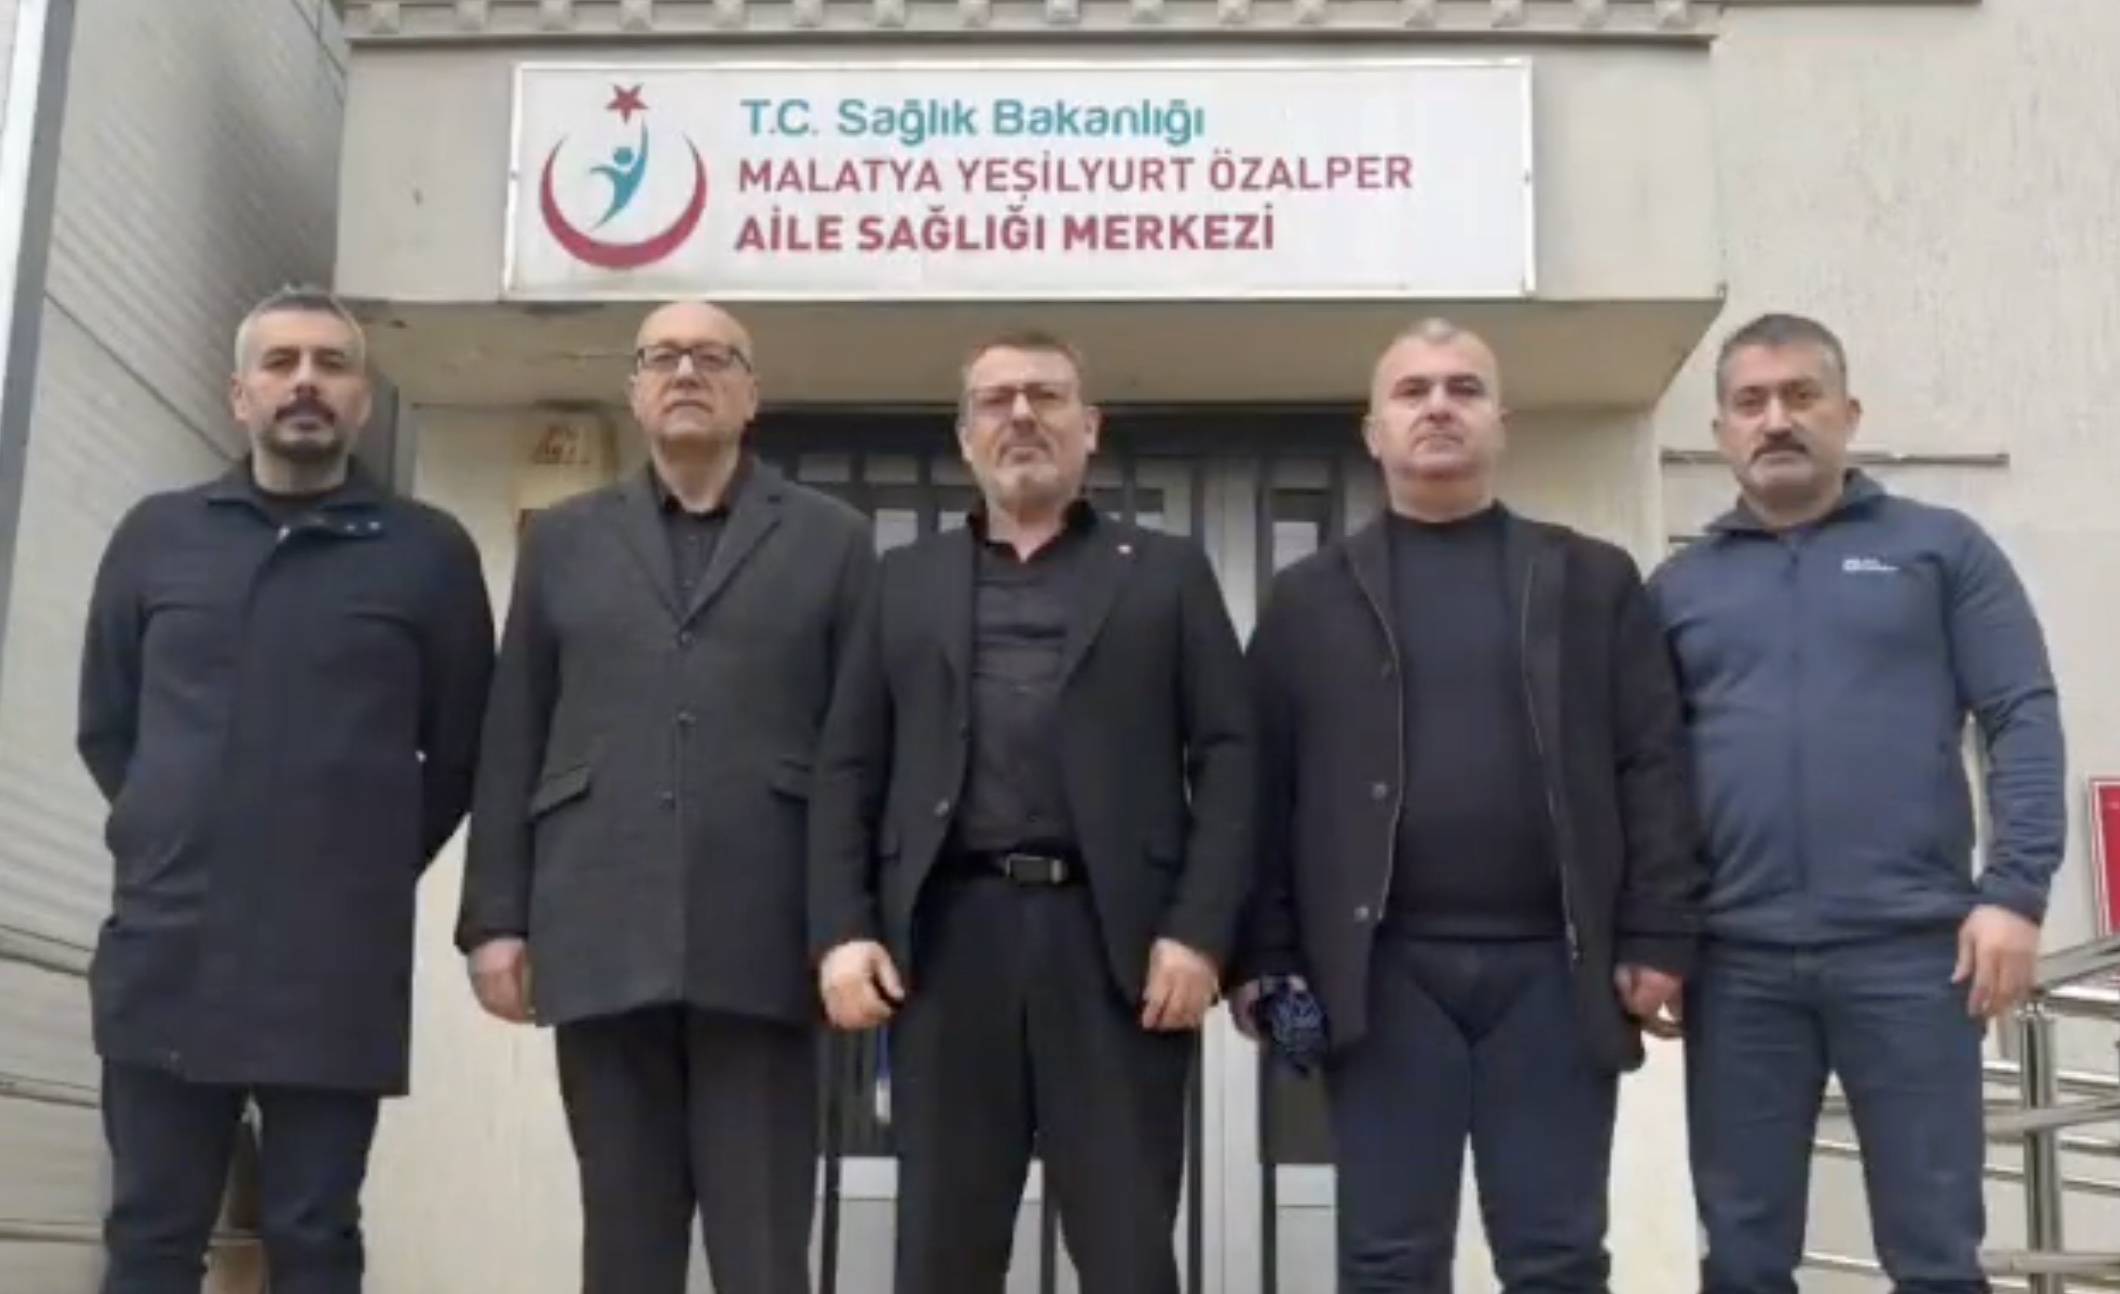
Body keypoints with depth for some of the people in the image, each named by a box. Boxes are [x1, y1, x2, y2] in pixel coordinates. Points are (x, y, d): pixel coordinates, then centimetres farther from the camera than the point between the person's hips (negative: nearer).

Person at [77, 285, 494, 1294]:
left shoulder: (429, 553, 3)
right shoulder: (155, 536, 10)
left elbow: (463, 749, 8)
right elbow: (104, 725, 17)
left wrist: (377, 865, 6)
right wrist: (177, 840, 11)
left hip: (337, 968, -2)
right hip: (164, 956, 2)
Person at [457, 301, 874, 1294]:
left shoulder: (830, 539, 11)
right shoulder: (563, 540, 17)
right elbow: (512, 745, 12)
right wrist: (495, 917, 4)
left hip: (762, 946, -2)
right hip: (602, 944, 2)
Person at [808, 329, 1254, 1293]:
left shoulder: (1166, 574, 12)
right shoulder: (906, 583, 18)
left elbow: (1227, 759, 3)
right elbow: (848, 772, 12)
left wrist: (1198, 931, -9)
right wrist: (841, 931, -2)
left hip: (1114, 942, -1)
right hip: (948, 938, 2)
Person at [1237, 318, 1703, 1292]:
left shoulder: (1594, 581, 10)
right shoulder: (1309, 598, 10)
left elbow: (1652, 769, 4)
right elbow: (1267, 789, 5)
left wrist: (1656, 939, -4)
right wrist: (1264, 957, -2)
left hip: (1551, 968, 0)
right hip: (1383, 971, 0)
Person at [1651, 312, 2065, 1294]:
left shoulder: (1940, 547, 7)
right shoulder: (1679, 586, 12)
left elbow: (2023, 719, 1)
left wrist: (2016, 891, -10)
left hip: (1909, 947, -2)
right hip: (1736, 964, 2)